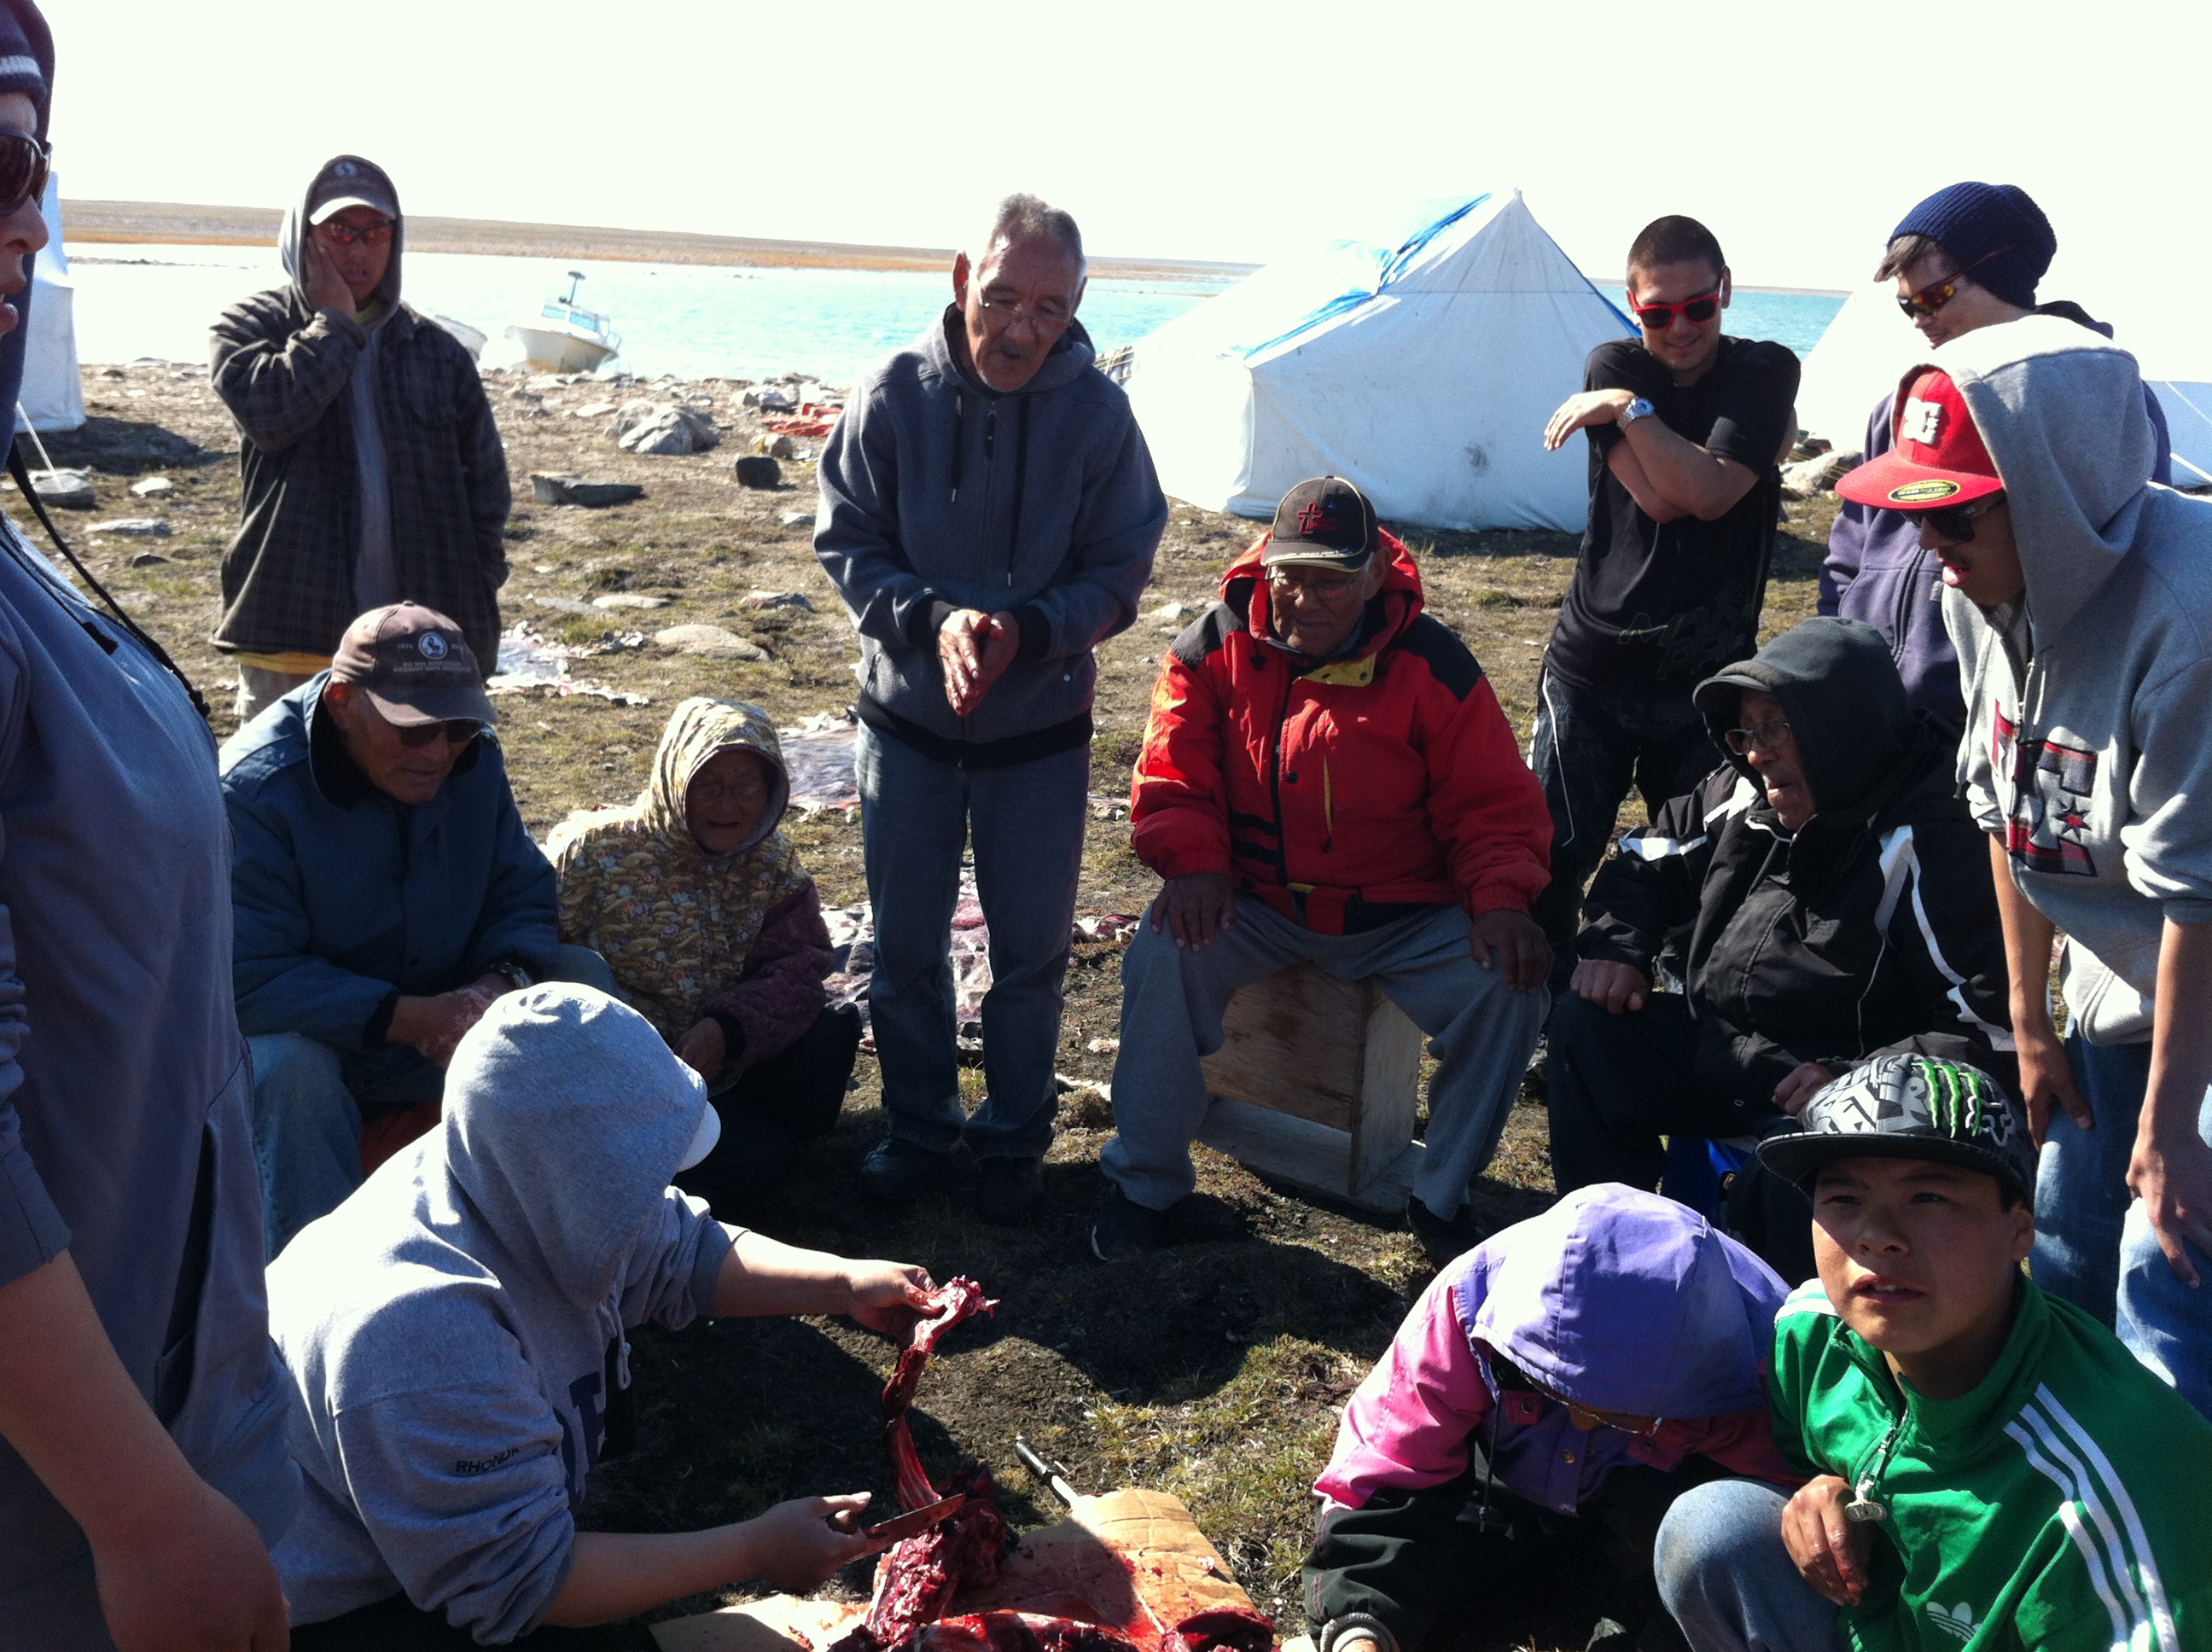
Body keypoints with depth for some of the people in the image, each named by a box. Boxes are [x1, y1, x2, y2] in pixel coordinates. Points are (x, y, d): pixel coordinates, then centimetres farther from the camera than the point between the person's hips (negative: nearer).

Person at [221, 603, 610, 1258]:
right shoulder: (257, 787, -24)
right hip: (299, 1032, -5)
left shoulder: (473, 759, -7)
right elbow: (247, 978, -30)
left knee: (579, 980, -14)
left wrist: (502, 983, -26)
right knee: (289, 1069, -39)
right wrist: (407, 1018, -35)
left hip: (441, 1021, 5)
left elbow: (521, 897, -3)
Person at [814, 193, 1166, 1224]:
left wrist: (1026, 632, -24)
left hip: (1041, 731, -1)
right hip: (907, 721, 1)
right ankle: (919, 1125, 33)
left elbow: (1118, 573, -7)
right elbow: (847, 544, -7)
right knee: (904, 945, 12)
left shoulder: (1098, 413, -13)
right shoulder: (893, 396, -12)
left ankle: (1014, 1140, 30)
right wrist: (934, 619, -24)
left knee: (1031, 950, 10)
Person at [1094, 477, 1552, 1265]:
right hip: (1253, 903, 1)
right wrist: (1194, 862, -19)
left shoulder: (1432, 667, -7)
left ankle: (1442, 1197, 0)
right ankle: (1146, 1178, -5)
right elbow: (1173, 775, -1)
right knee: (1163, 957, -27)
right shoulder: (1216, 647, -4)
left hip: (1404, 917, 0)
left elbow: (1496, 806, -4)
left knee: (1509, 987, -23)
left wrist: (1502, 899, -21)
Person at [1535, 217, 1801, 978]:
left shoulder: (1764, 372, -2)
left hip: (1708, 676, 0)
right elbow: (1659, 499, -14)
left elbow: (1711, 494, -19)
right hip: (1593, 665, 0)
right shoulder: (1614, 368, 0)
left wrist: (1631, 409, -16)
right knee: (1551, 857, 1)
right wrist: (1773, 434, -11)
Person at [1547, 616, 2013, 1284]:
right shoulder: (1750, 798, 4)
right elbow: (1645, 864, 21)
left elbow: (1993, 1027, -24)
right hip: (1716, 1051, 8)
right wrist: (1617, 947, 3)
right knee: (1584, 1025, -1)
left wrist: (1856, 1080, -29)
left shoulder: (1933, 840, -20)